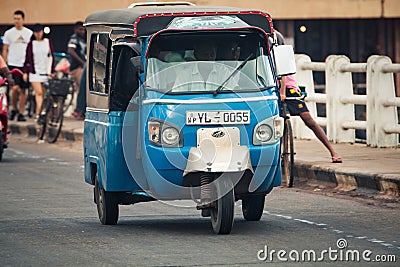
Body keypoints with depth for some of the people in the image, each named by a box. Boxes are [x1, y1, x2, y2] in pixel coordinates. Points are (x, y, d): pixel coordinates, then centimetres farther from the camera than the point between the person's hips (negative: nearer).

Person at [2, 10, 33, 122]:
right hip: (13, 64, -2)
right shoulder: (9, 33, 4)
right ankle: (13, 109, 8)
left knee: (23, 90, 4)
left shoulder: (29, 33, 7)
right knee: (15, 87, -14)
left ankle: (21, 113, 10)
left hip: (25, 65, 2)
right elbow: (5, 50, 7)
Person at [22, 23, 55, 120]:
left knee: (43, 94, 2)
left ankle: (38, 113, 9)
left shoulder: (48, 42, 8)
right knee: (39, 93, -13)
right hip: (34, 72, -2)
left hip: (46, 72, 2)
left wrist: (52, 71, 9)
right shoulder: (31, 44, 5)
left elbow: (51, 57, 11)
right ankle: (38, 114, -17)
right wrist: (25, 72, 2)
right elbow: (27, 59, 7)